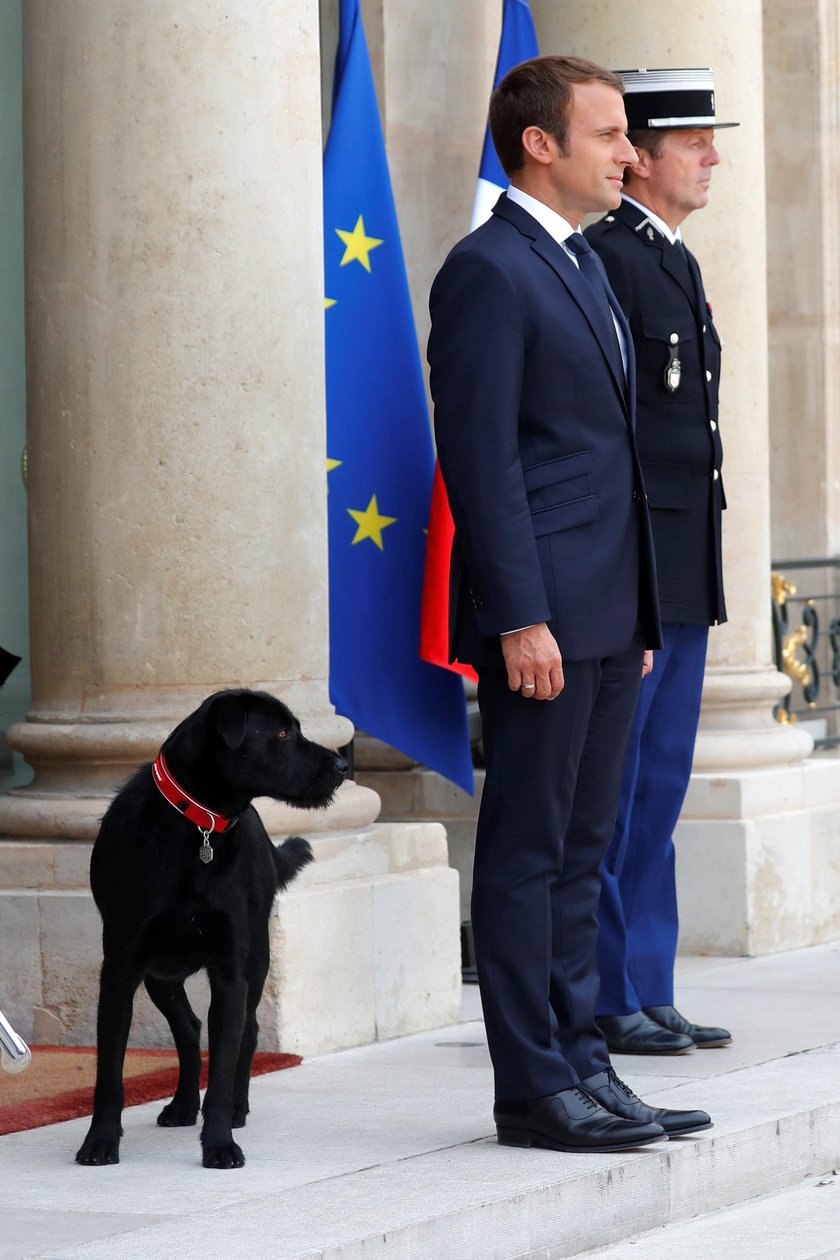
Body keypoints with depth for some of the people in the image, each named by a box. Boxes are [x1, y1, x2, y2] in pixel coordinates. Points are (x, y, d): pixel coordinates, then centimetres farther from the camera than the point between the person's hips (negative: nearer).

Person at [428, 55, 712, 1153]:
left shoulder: (583, 267, 19)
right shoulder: (489, 270, -11)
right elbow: (480, 455, -16)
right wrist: (521, 619, -21)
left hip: (609, 615, 9)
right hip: (542, 615, -9)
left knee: (578, 851, 11)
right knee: (526, 850, -4)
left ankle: (581, 1069, 15)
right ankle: (533, 1089, -2)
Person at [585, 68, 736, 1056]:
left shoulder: (675, 262, 18)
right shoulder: (602, 260, -12)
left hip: (682, 575, 10)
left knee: (659, 787, 12)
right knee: (608, 792, -4)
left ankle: (646, 995, 17)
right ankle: (600, 1001, 1)